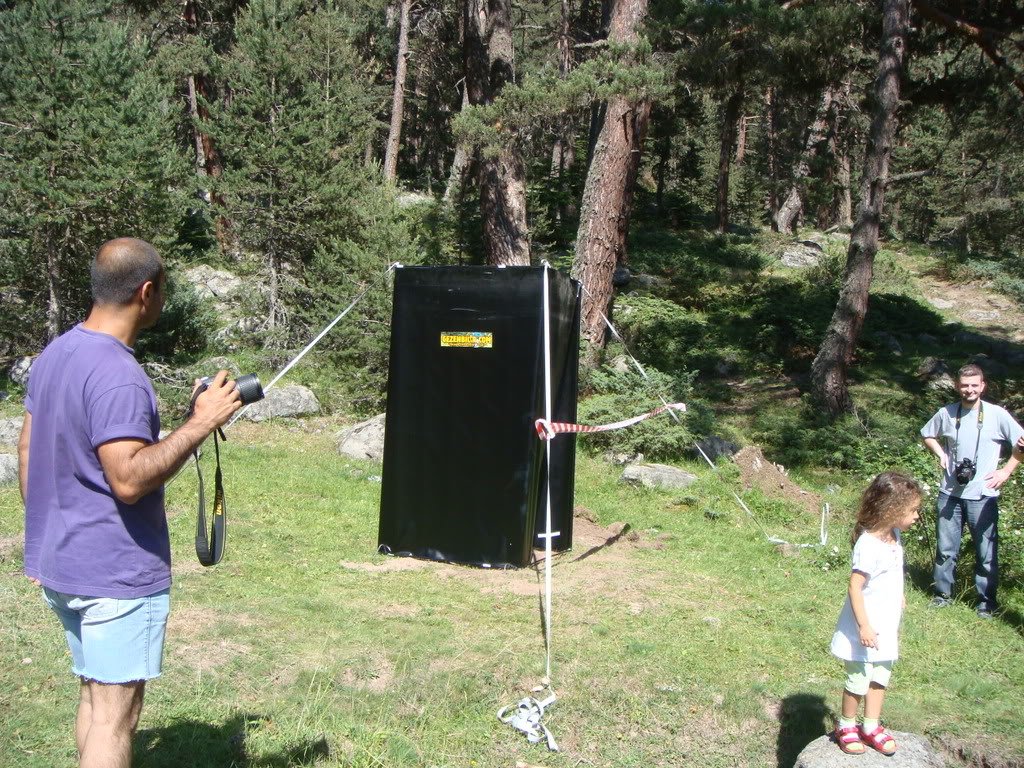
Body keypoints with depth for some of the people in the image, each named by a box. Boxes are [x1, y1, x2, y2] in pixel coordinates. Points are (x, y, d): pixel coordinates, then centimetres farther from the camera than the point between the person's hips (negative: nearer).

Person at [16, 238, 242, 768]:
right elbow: (129, 479, -28)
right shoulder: (118, 376, -22)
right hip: (117, 573, -9)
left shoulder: (54, 355, 7)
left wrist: (43, 542, 21)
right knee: (115, 713, -1)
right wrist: (200, 425, -22)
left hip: (57, 564, 9)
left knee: (94, 696, 20)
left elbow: (27, 452, 14)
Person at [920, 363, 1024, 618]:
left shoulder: (997, 415, -7)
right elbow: (927, 435, 20)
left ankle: (986, 601, 15)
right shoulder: (946, 413, 2)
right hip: (950, 493, 3)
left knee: (986, 551, 2)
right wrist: (941, 454, 4)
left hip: (983, 496, -3)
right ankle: (943, 593, 25)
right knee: (945, 548, 11)